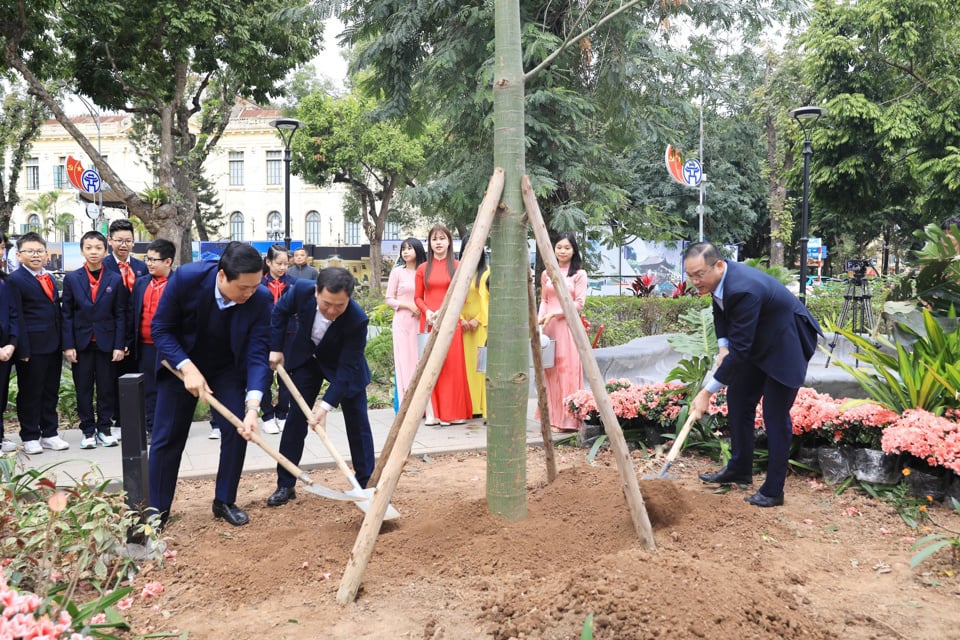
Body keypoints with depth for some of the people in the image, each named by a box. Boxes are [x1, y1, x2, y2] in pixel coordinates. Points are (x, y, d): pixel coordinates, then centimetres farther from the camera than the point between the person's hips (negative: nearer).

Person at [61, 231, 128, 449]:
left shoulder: (115, 280, 1)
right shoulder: (71, 279, 3)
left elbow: (120, 315, 0)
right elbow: (67, 315, 2)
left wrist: (120, 345, -6)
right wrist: (68, 345, -5)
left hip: (106, 342, 0)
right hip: (81, 342, 1)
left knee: (107, 388, 5)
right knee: (83, 388, 6)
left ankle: (104, 429, 15)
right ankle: (88, 431, 14)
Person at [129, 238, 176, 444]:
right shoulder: (140, 283, 9)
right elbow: (133, 313, 11)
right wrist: (130, 342, 7)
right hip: (145, 346, 5)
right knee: (149, 389, 10)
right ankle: (151, 428, 18)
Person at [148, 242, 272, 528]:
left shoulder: (261, 299, -27)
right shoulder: (185, 278, -31)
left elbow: (258, 354, -26)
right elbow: (160, 329, -19)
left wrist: (253, 406, -38)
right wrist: (187, 368, -30)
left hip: (228, 367, 1)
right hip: (181, 362, -1)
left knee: (238, 430, -6)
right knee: (167, 436, 2)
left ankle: (225, 501, 13)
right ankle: (157, 509, 16)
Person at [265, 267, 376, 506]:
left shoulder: (357, 320, -39)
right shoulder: (302, 290, -31)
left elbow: (347, 368, -33)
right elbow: (281, 311, -7)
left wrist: (326, 405, -38)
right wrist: (275, 348, -7)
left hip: (343, 364, -2)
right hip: (307, 358, 2)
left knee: (357, 420, -1)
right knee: (296, 418, 0)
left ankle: (366, 483, 12)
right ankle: (285, 485, 9)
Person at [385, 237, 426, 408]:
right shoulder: (397, 272, 3)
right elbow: (389, 299, 3)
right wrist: (409, 305, -10)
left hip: (421, 322, 2)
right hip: (403, 322, -2)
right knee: (405, 360, -3)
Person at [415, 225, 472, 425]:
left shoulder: (456, 266, 3)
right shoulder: (423, 268, 9)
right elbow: (418, 297, 10)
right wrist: (427, 311, -9)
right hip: (429, 321, 2)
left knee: (452, 364, -3)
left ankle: (451, 412, 4)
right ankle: (433, 412, 7)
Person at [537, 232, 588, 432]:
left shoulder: (579, 274, 1)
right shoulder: (546, 274, 14)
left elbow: (579, 303, -5)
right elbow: (544, 300, 15)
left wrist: (554, 313, -13)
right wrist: (540, 319, -3)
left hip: (568, 326, -4)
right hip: (548, 327, 4)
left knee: (567, 369, -6)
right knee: (549, 371, 3)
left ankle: (567, 419, -1)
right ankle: (551, 417, 10)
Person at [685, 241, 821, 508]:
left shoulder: (743, 290, -37)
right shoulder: (718, 278, -10)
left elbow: (739, 351, -35)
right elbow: (720, 311, 12)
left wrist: (707, 391, -32)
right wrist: (723, 346, -2)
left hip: (787, 344, -9)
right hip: (759, 342, 9)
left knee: (775, 415, -7)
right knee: (738, 398, 12)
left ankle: (773, 490, 4)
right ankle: (740, 469, 26)